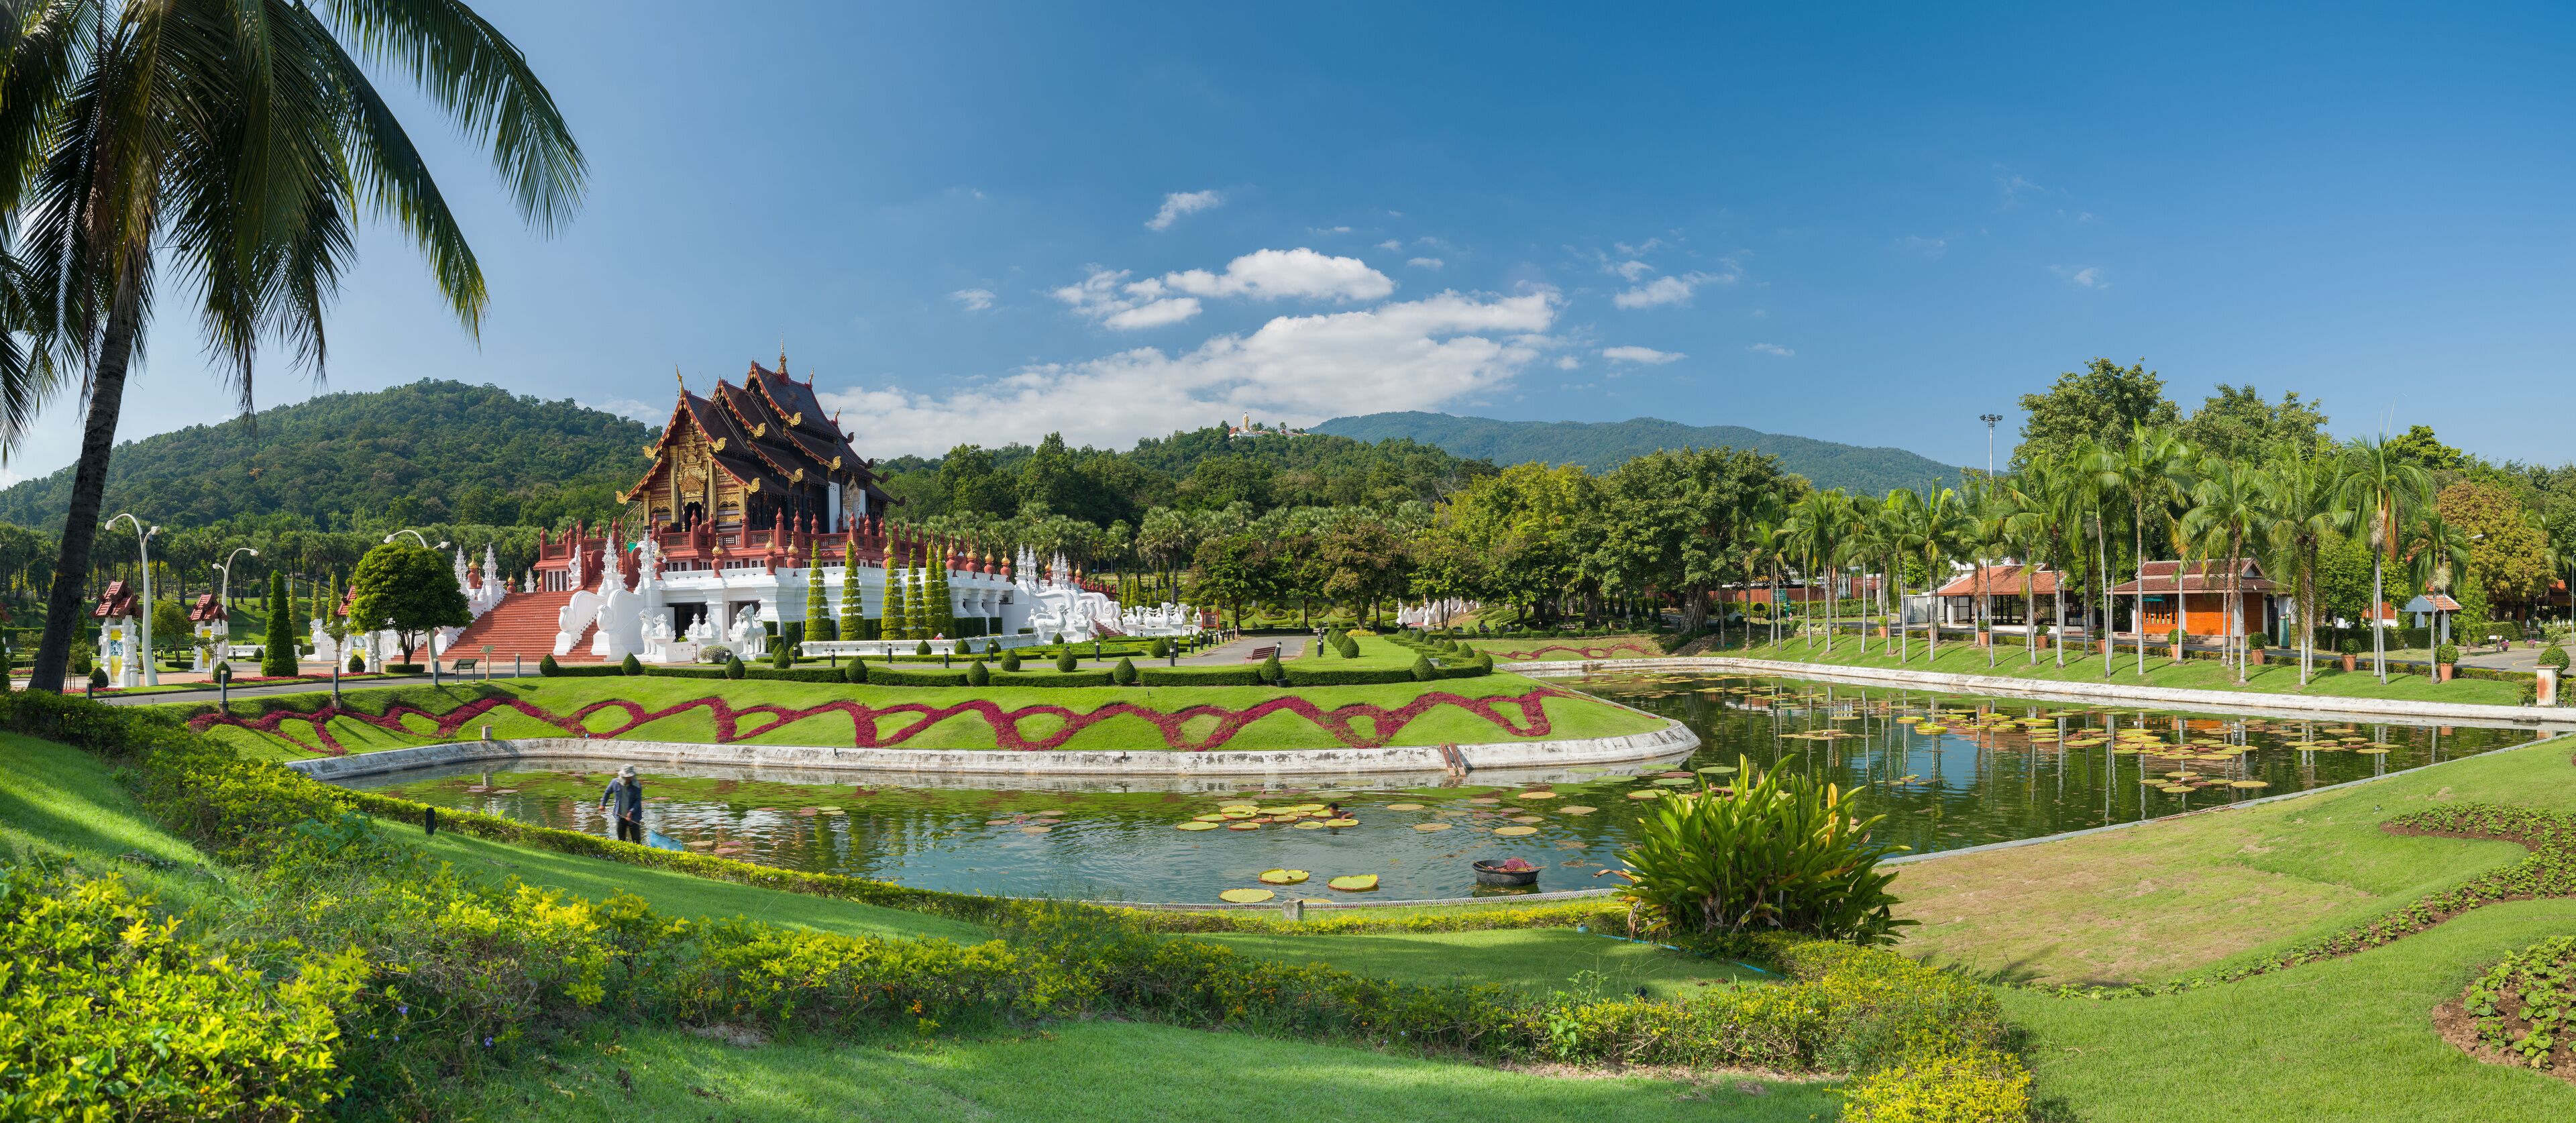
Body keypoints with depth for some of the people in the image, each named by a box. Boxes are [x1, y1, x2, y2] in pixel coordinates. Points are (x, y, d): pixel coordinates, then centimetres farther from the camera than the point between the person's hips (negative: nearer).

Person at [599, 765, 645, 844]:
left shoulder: (637, 786, -15)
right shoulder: (615, 783, -6)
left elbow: (638, 801, -14)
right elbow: (607, 793, 14)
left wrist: (631, 812, -25)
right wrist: (603, 804, 17)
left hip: (633, 817, -3)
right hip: (620, 817, 3)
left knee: (636, 840, 1)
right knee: (621, 840, 15)